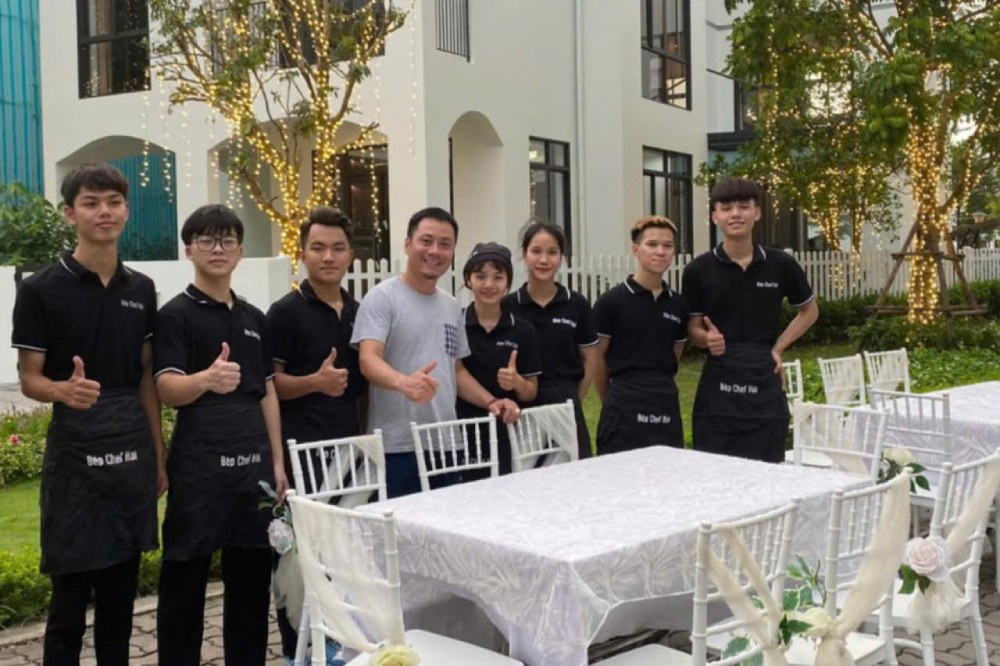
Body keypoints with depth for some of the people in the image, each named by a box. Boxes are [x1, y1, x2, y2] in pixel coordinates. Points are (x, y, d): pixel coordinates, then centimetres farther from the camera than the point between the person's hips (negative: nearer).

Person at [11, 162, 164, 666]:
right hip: (74, 455, -4)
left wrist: (159, 456, 11)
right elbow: (29, 380, -4)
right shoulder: (41, 290, -6)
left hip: (133, 454, 5)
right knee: (69, 599, 2)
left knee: (120, 596, 12)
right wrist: (64, 390, -27)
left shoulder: (141, 290, 9)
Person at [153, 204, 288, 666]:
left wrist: (277, 461, 11)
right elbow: (168, 390, -15)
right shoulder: (176, 314, -4)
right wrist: (208, 378, -37)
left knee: (252, 575, 11)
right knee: (186, 577, 1)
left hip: (253, 460, 5)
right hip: (198, 462, -5)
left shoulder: (254, 318, 14)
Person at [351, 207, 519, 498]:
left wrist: (491, 401, 7)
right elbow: (368, 361, -19)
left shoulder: (451, 306, 16)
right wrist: (403, 382, -39)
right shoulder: (382, 297, -6)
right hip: (397, 448, -6)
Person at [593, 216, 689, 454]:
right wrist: (614, 401, 6)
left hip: (666, 410, 5)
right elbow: (597, 358, -1)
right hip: (625, 410, -5)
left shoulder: (678, 305, 9)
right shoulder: (611, 302, -6)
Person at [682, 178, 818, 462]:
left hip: (764, 382, 1)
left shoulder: (781, 265, 0)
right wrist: (707, 338, -17)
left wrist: (778, 347, 5)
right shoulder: (698, 270, -3)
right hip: (717, 384, -1)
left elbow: (809, 311, 16)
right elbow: (692, 327, 5)